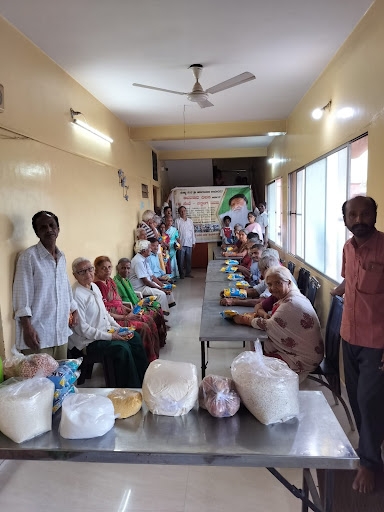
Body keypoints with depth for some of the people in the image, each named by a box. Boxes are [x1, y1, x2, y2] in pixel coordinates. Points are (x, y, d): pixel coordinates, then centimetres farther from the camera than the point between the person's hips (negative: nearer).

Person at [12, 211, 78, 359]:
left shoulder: (62, 257, 11)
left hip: (61, 332, 6)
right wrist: (27, 328, -18)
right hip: (38, 333, -6)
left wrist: (74, 310, 22)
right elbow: (22, 294, -13)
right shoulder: (29, 256, -9)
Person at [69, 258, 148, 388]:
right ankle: (131, 388, -8)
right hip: (89, 342, -9)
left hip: (106, 331, 9)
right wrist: (110, 336, -21)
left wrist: (119, 328, 4)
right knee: (122, 348, -25)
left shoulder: (94, 287, 8)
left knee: (135, 337, 1)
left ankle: (144, 379, 13)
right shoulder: (76, 295, -20)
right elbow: (82, 329, -21)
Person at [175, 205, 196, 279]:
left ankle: (188, 273, 19)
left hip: (189, 243, 4)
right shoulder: (177, 221, 0)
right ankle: (181, 273, 8)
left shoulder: (190, 221, 13)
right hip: (181, 244, -4)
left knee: (189, 259, 9)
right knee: (181, 260, -1)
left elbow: (192, 232, 15)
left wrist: (193, 242, 11)